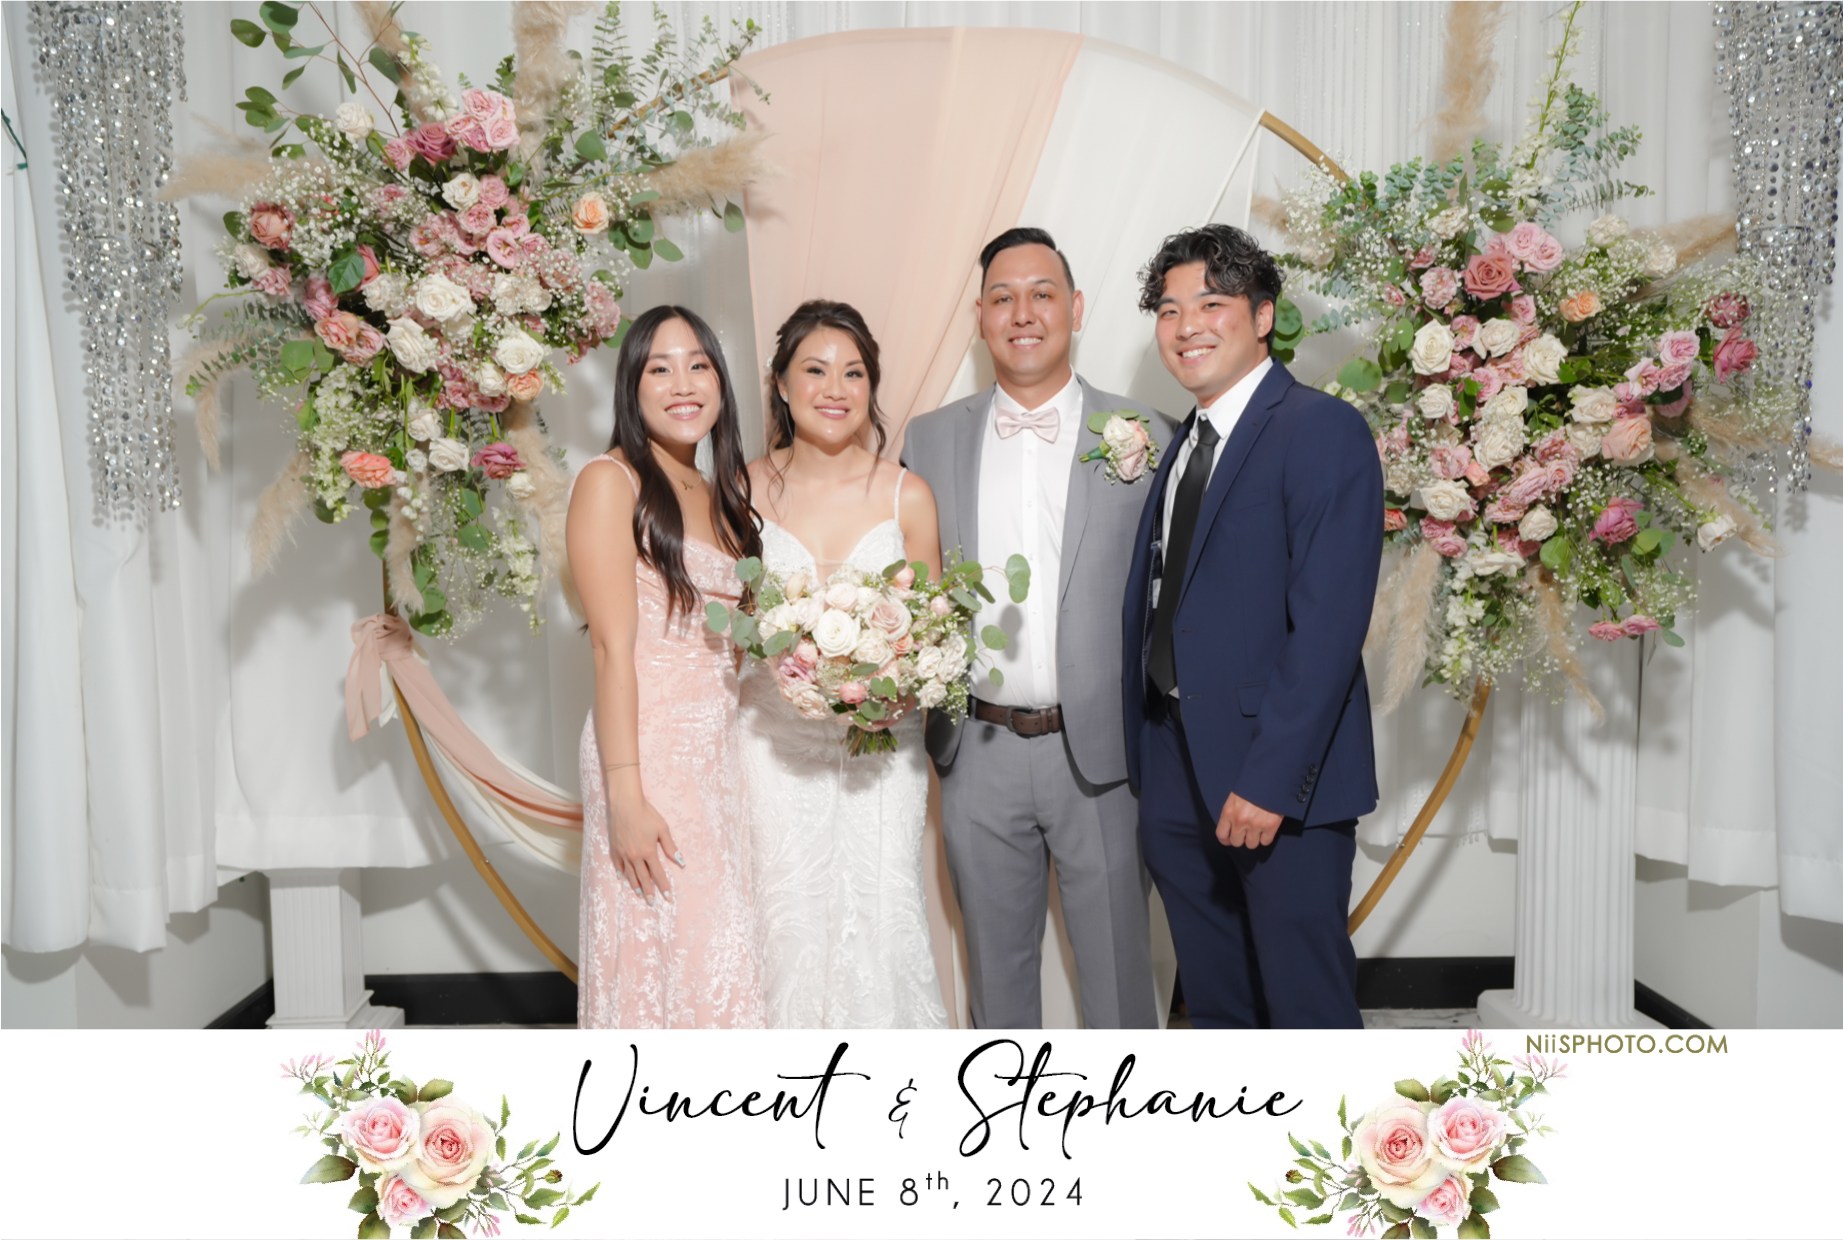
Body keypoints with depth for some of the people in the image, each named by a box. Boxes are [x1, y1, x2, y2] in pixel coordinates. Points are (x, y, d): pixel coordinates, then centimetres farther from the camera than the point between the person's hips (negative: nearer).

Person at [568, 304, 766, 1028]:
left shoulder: (720, 495, 17)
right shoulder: (611, 482, -5)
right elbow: (613, 646, -13)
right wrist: (626, 796, -17)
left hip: (721, 751, 7)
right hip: (649, 748, -7)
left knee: (719, 959, 9)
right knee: (660, 958, -1)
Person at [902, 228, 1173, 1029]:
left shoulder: (1145, 436, -2)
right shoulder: (929, 440, 5)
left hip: (1098, 751, -2)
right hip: (977, 753, 2)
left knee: (1117, 958, 10)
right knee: (996, 960, 18)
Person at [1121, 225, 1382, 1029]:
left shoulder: (1323, 431, -10)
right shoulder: (1180, 447, 15)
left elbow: (1329, 623, -19)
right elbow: (1157, 607, 13)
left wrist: (1269, 779, -22)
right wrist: (1145, 761, 8)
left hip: (1278, 779, -7)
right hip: (1175, 772, 7)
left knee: (1307, 1003, 5)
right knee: (1212, 1000, 18)